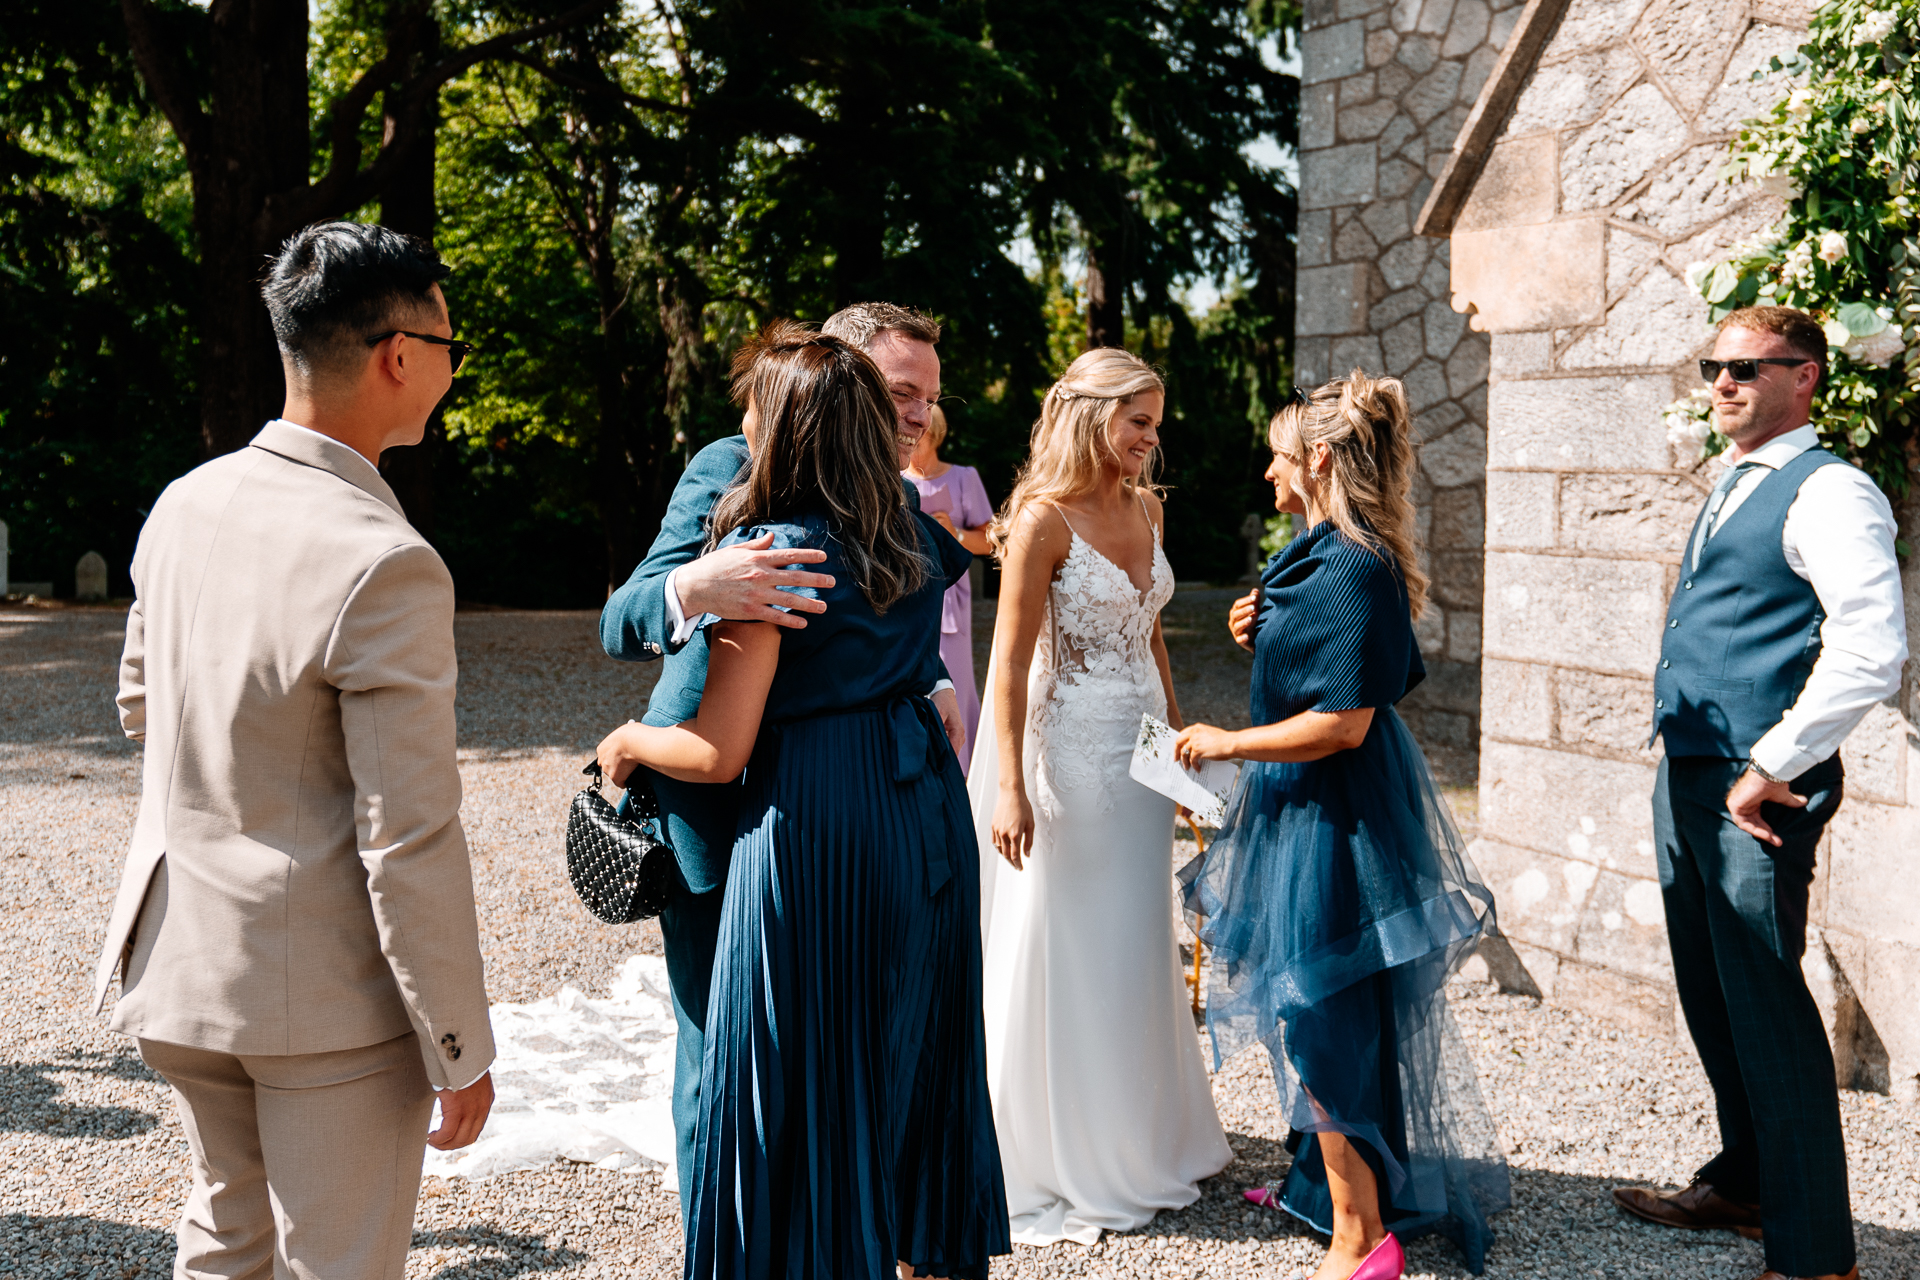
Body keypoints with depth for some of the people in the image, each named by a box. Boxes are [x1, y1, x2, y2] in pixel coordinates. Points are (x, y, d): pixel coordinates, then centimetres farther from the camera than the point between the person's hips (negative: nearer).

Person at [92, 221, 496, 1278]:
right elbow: (409, 842, -23)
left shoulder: (183, 505, 0)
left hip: (175, 955, 7)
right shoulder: (386, 567, -25)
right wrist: (460, 1050, -14)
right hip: (326, 993, -7)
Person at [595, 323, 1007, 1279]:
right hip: (927, 814, 8)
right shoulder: (913, 539, 5)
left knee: (808, 1080, 6)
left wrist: (626, 742, 3)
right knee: (916, 1052, 18)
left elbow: (717, 752, -15)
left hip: (816, 830, -7)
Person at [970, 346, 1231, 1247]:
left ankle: (1140, 1144, 31)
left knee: (1137, 950, 15)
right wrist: (1009, 787, -21)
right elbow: (1010, 663, -16)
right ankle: (1055, 1164, 18)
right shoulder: (1044, 520, -14)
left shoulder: (1145, 508, 9)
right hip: (1070, 750, -7)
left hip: (1138, 750, 7)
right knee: (1062, 951, 3)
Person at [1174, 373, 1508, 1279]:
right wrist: (1262, 637, 3)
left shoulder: (1354, 570, -22)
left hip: (1334, 818, -10)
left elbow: (1343, 722, -26)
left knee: (1323, 1017, -2)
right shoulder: (1323, 555, 9)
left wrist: (1227, 744, -17)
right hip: (1312, 806, 10)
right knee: (1325, 1013, 20)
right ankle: (1325, 1181, 36)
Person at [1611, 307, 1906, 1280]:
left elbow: (1872, 652, -24)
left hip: (1756, 794, -9)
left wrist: (1773, 768, -21)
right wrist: (1694, 759, 19)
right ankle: (1744, 1182, 36)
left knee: (1765, 1009, -5)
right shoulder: (1729, 490, 17)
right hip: (1686, 776, 9)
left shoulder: (1827, 494, -13)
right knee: (1708, 995, 19)